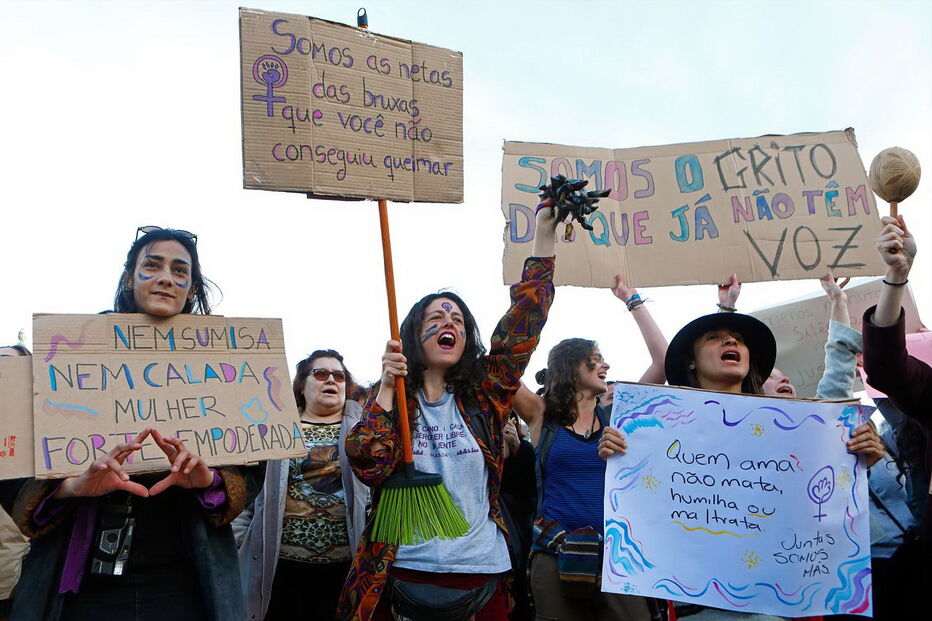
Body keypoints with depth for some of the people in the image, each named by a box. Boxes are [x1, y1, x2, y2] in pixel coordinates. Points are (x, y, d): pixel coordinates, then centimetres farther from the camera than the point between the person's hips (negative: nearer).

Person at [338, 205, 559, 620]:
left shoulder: (482, 396, 3)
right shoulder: (392, 399, 1)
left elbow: (523, 325, -4)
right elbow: (368, 466, -14)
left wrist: (544, 234, -8)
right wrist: (386, 386, -17)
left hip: (481, 570, 2)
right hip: (405, 570, -1)